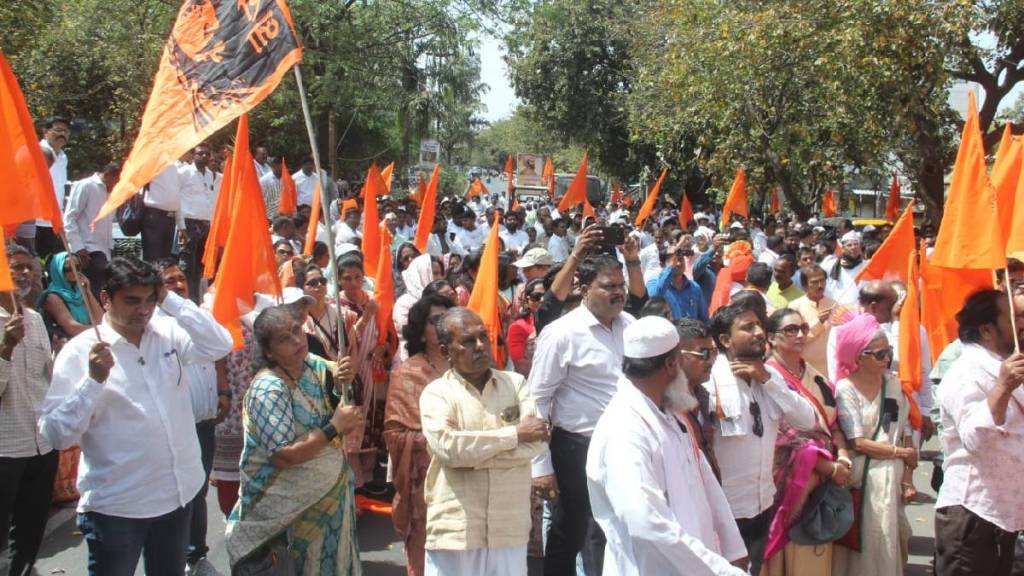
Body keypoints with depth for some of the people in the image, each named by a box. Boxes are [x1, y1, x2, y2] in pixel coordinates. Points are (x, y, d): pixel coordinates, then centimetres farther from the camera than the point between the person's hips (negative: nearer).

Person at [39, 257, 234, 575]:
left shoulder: (168, 334, 3)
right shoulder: (80, 351, -11)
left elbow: (220, 345, -11)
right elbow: (57, 435, -15)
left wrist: (170, 300, -11)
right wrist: (94, 380, -28)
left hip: (177, 494, 5)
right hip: (116, 506, -5)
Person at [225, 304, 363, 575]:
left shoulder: (311, 363, -4)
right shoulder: (268, 389, -26)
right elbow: (283, 456, -30)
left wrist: (341, 377, -9)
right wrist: (335, 428, -27)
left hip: (330, 486, 7)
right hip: (292, 501, -7)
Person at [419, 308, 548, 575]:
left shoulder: (515, 382, 8)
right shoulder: (436, 392, -1)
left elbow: (535, 441, -5)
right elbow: (448, 446, -18)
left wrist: (472, 454, -13)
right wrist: (515, 434, -11)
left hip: (510, 527, 3)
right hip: (456, 529, -2)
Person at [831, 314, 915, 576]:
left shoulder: (891, 383, 6)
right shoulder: (845, 389, -10)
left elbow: (904, 432, 8)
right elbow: (858, 443, -13)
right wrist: (900, 453, -5)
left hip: (891, 478, 5)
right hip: (863, 478, -5)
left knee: (893, 544, 8)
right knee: (867, 546, -1)